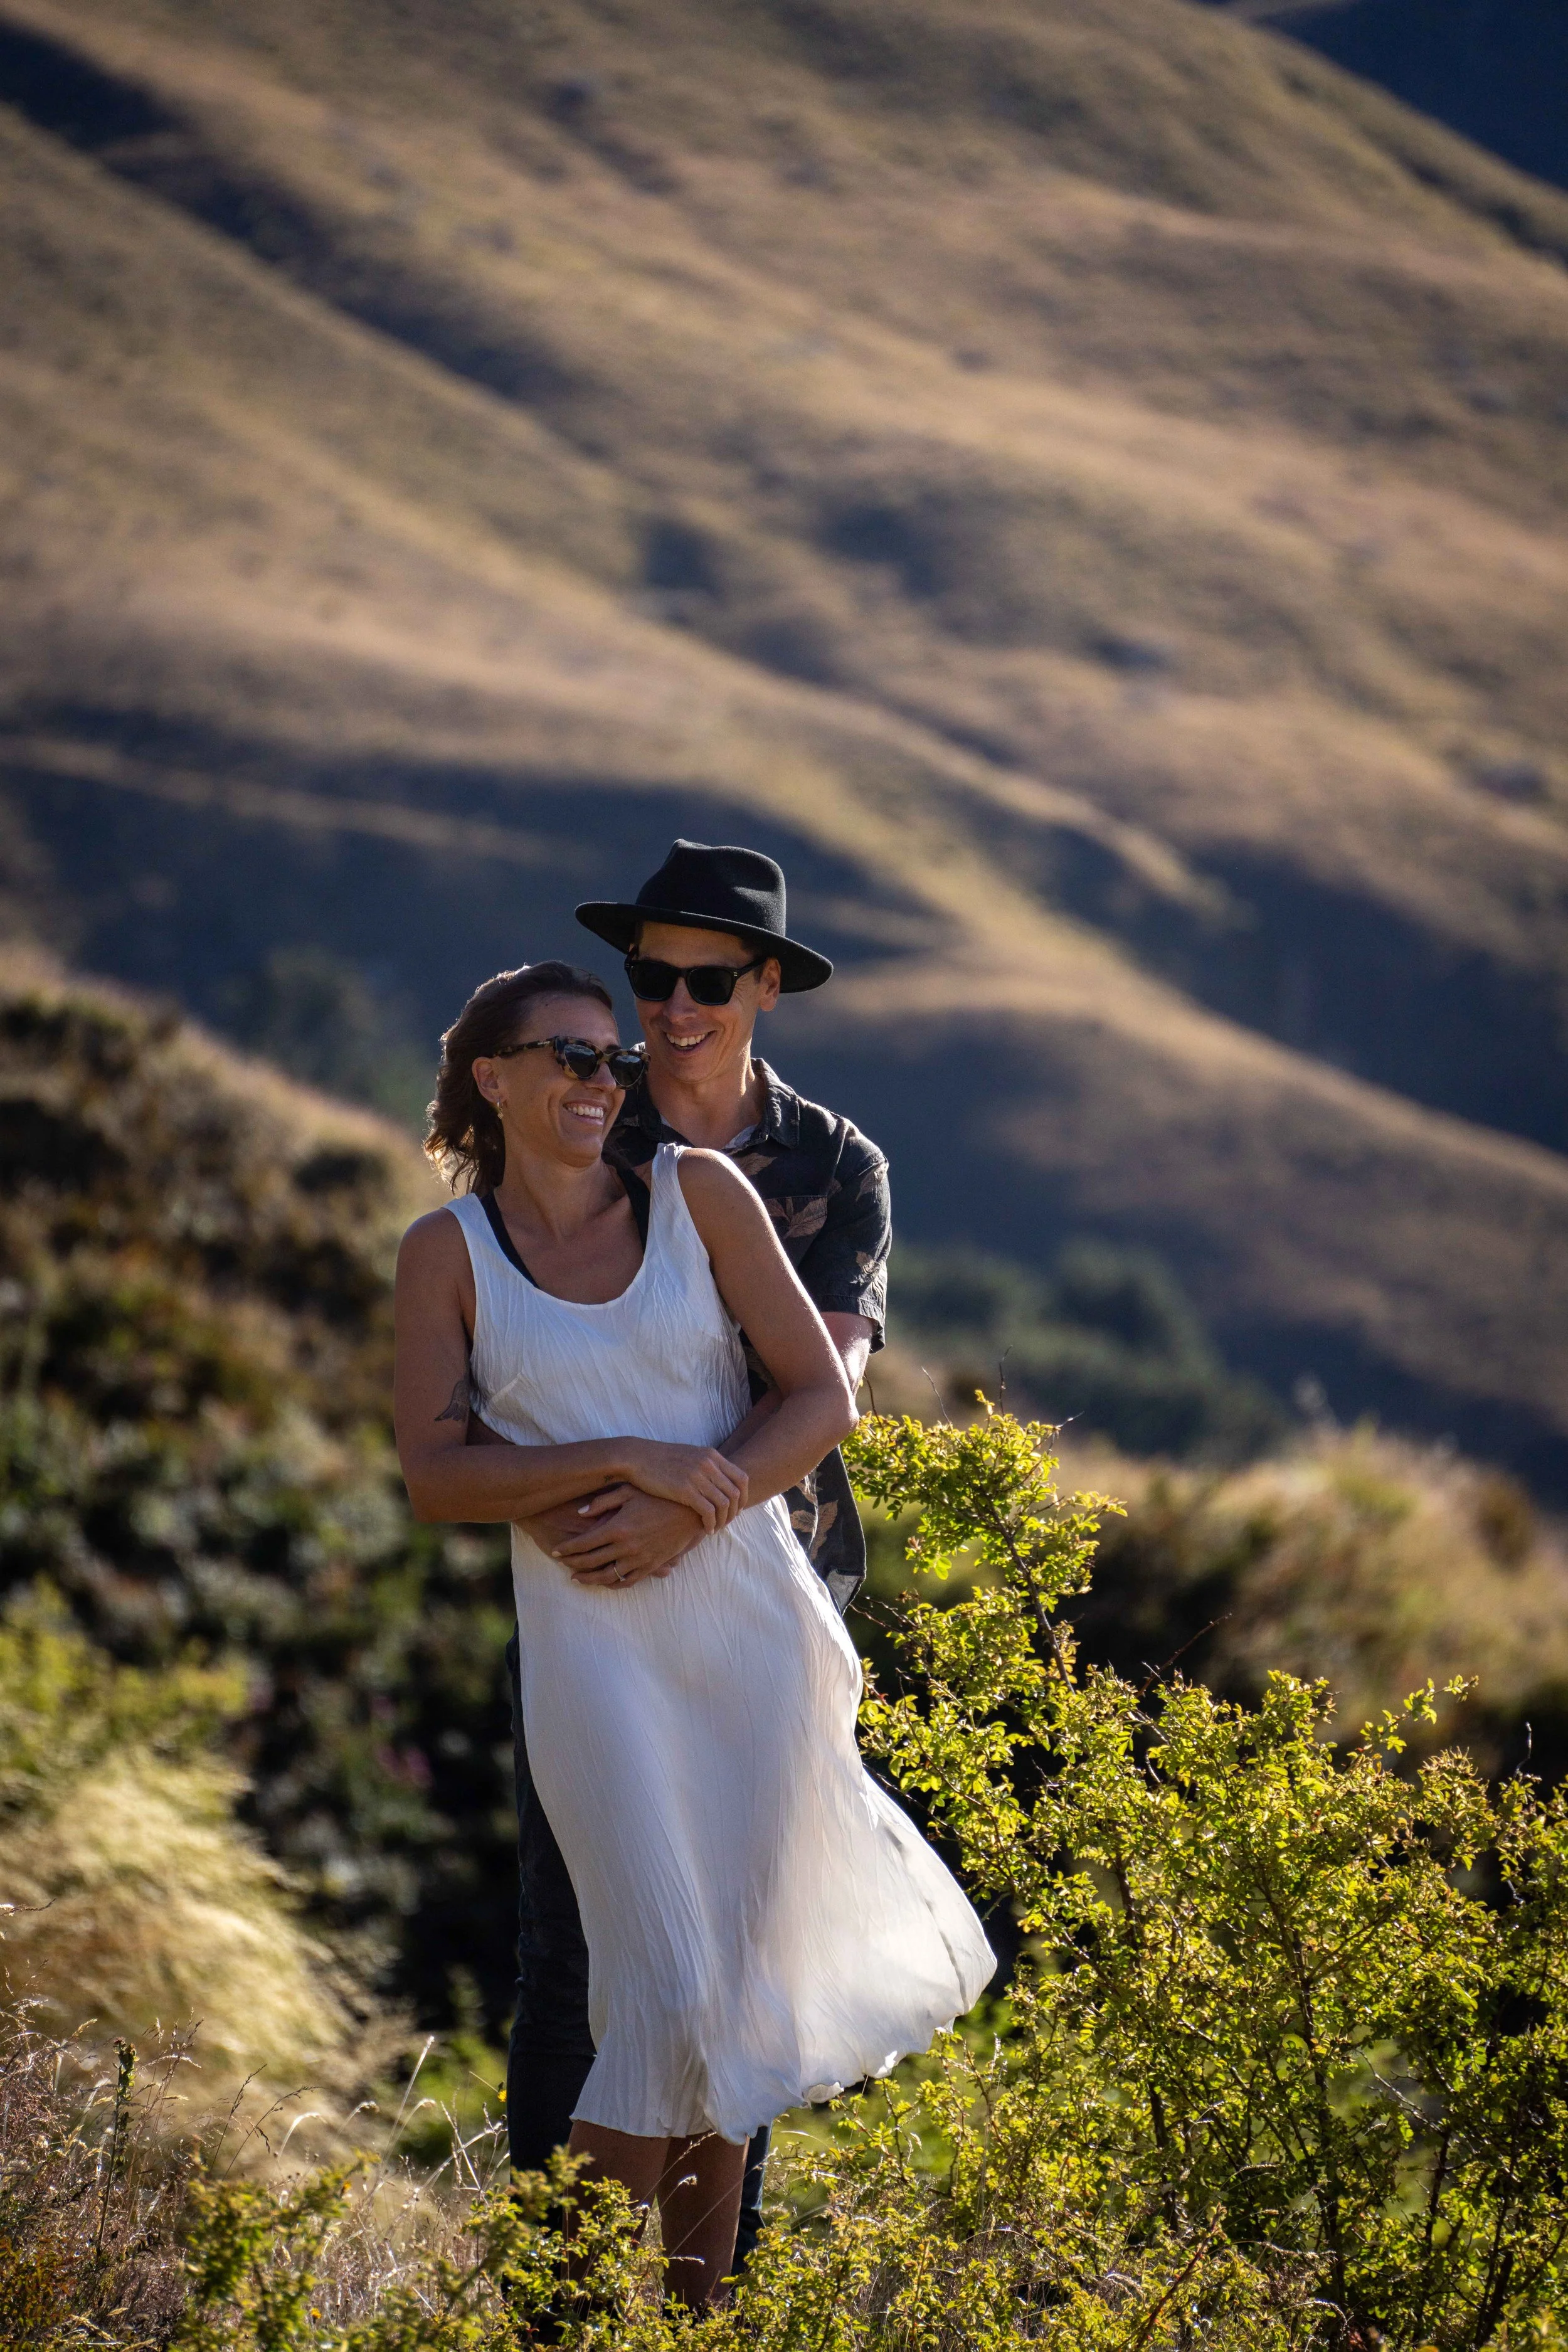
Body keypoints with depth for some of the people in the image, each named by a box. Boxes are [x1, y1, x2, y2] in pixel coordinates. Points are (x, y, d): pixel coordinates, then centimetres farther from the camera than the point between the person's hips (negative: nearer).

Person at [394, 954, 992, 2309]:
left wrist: (684, 1516, -12)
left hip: (747, 1605, 2)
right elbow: (434, 1477, -5)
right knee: (668, 1981, -10)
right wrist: (629, 1461, -15)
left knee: (739, 1965, 7)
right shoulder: (448, 1251, 2)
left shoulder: (698, 1192, 4)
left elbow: (823, 1399, 1)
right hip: (594, 1640, -2)